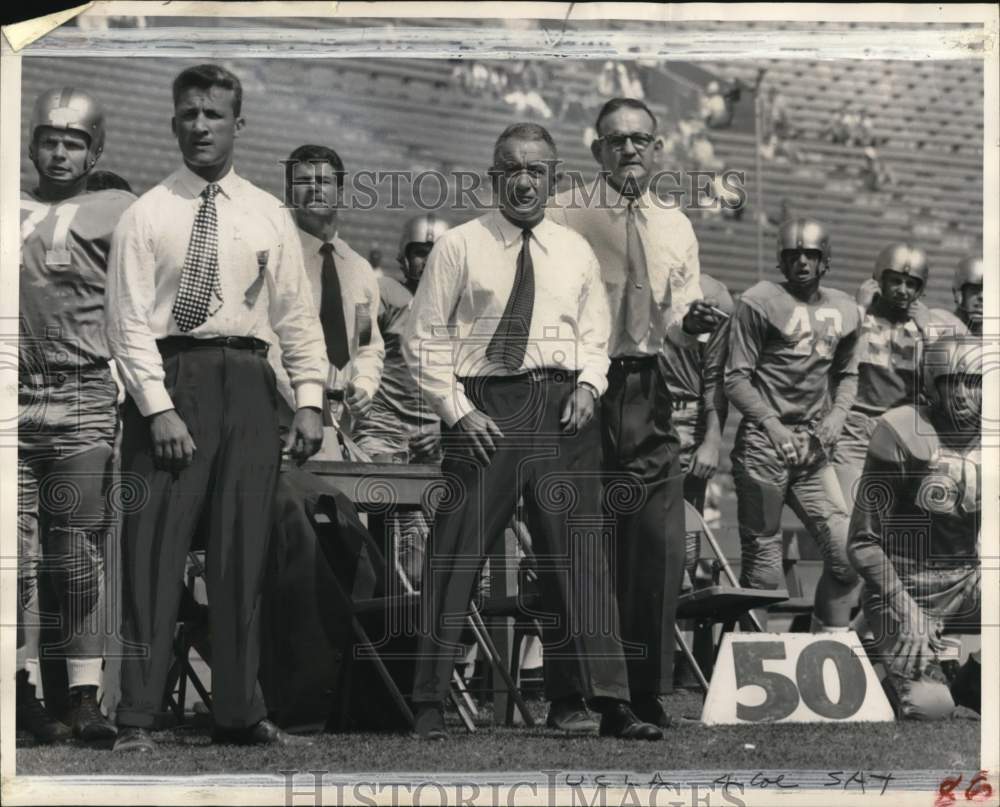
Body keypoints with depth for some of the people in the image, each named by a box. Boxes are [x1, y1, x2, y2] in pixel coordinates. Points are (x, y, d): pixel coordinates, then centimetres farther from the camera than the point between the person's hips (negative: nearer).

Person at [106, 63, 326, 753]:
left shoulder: (268, 216, 11)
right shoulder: (147, 214, 2)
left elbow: (297, 316, 9)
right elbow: (129, 321, -3)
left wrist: (310, 402, -1)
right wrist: (159, 409, -13)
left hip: (247, 382, 3)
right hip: (168, 377, -3)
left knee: (242, 554, 6)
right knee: (155, 549, -6)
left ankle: (240, 714, 13)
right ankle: (138, 717, -3)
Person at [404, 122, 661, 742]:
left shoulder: (576, 253, 14)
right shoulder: (459, 247, 4)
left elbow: (594, 336, 20)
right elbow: (423, 338, 3)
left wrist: (588, 385, 0)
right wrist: (456, 408, -7)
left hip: (564, 410, 3)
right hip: (485, 408, -3)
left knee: (578, 552, -2)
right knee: (458, 552, -5)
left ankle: (599, 697, -2)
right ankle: (431, 702, 1)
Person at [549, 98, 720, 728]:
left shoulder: (676, 226, 13)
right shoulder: (565, 214, -1)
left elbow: (679, 328, 15)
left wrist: (692, 324, -8)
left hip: (650, 396, 4)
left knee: (659, 546, -1)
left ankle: (647, 689, 7)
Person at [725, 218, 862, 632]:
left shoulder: (844, 311, 13)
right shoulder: (760, 302, -3)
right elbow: (736, 378, -5)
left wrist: (837, 413, 2)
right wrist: (772, 425, -17)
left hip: (813, 448, 5)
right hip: (763, 445, -5)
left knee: (846, 555, -2)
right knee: (763, 565, -3)